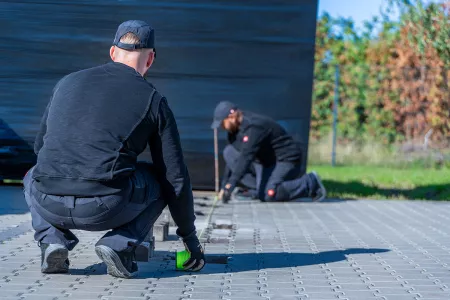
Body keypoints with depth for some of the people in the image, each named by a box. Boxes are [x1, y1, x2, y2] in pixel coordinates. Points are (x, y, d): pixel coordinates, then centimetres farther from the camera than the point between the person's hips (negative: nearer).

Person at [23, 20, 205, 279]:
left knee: (34, 177, 39)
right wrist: (190, 238, 25)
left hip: (49, 205, 3)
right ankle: (120, 244, 3)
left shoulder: (68, 82, 19)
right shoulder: (153, 100, 9)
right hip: (106, 209, -3)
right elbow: (176, 178, 12)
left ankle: (52, 238, 11)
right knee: (161, 180, 26)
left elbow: (40, 146, 32)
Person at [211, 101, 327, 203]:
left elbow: (246, 157, -37)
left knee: (267, 194, -29)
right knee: (229, 152, -3)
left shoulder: (253, 127, -28)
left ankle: (310, 182, -10)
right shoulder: (235, 129, 3)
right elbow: (232, 159, 8)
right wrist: (224, 186, 2)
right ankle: (258, 189, -4)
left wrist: (230, 185, -42)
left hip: (286, 161, -9)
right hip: (265, 161, 9)